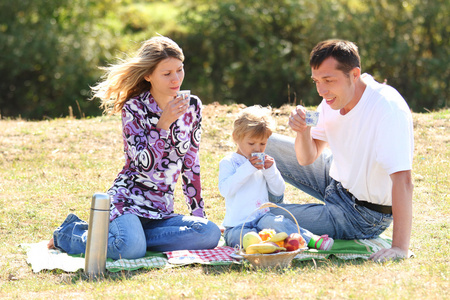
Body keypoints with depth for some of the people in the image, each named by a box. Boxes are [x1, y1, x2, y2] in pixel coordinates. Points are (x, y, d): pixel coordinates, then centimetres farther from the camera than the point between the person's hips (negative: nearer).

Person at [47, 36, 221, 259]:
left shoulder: (192, 107, 7)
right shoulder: (134, 108, -6)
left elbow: (191, 165, 13)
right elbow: (143, 164, -17)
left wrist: (199, 212, 11)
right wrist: (164, 123, -25)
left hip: (161, 211, 5)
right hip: (127, 200, -5)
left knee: (211, 234, -23)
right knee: (132, 249, -35)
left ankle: (132, 235, -10)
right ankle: (71, 233, -2)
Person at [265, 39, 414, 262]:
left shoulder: (389, 108, -33)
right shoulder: (335, 97, -7)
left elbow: (402, 180, -39)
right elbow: (306, 159, 0)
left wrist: (400, 248, -45)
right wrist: (303, 131, -23)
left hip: (362, 216, -8)